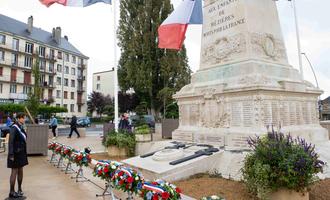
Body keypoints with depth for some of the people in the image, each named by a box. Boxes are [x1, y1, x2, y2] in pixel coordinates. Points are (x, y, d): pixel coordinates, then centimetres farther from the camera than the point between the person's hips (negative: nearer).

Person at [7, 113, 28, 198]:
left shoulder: (21, 127, 8)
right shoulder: (14, 128, -16)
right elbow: (11, 141, -19)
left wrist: (24, 152, 12)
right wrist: (11, 154, -21)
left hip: (21, 153, 8)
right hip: (15, 153, -8)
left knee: (20, 171, 14)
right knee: (14, 172, 0)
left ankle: (19, 189, 26)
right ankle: (12, 192, 11)